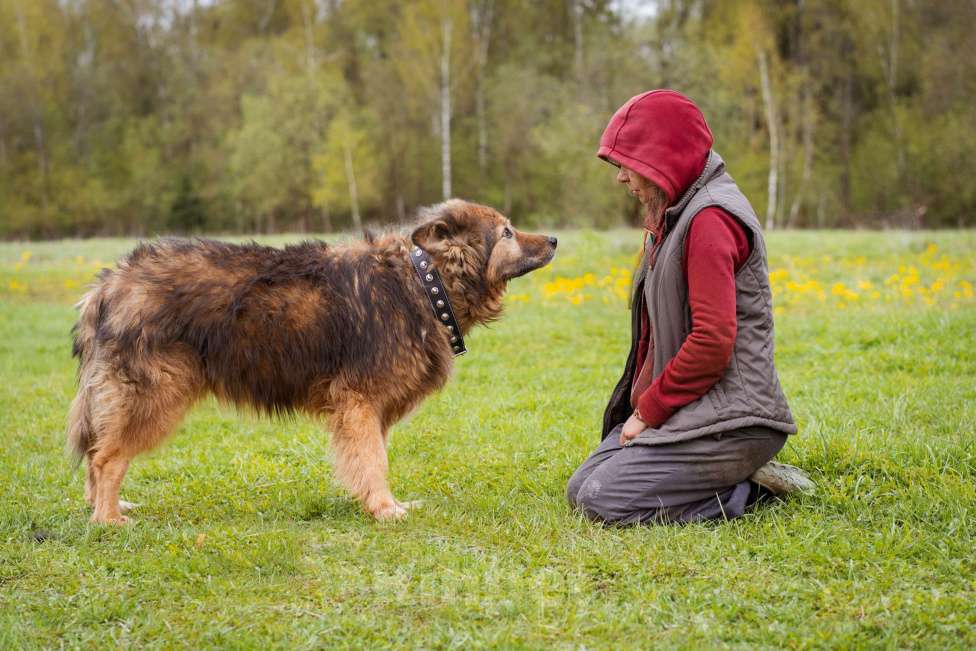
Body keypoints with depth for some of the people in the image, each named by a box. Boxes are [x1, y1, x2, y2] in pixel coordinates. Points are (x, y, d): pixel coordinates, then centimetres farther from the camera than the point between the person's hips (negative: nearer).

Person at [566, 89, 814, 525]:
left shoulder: (710, 218, -16)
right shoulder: (673, 217, 17)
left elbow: (713, 342, -22)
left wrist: (649, 409, -12)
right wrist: (643, 402, 5)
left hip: (728, 418, -10)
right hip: (685, 406, 10)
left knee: (602, 502, -19)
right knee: (579, 489, 6)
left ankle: (751, 490, -5)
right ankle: (739, 478, 9)